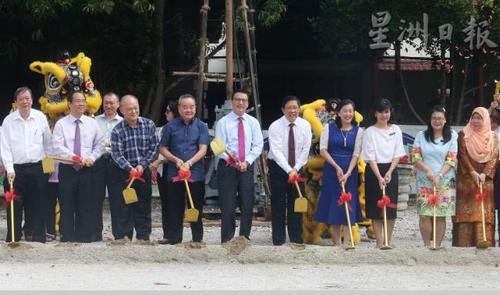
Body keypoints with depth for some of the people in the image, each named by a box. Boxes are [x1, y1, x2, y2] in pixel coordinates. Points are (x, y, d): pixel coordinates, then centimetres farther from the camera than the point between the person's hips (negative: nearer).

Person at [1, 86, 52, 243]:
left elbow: (48, 143, 11)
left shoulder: (40, 117, 2)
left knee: (37, 205, 4)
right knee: (14, 206, 0)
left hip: (37, 168, 1)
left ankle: (36, 236, 12)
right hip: (16, 168, -1)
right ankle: (13, 238, 7)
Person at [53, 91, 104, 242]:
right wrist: (75, 157, -20)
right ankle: (67, 237, 4)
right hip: (67, 169, -2)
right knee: (67, 205, -1)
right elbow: (58, 147, -9)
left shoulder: (92, 123, 9)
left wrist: (91, 158, -6)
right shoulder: (61, 124, 1)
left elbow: (100, 144, 11)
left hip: (87, 168, 2)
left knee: (86, 205, 2)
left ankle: (85, 236, 8)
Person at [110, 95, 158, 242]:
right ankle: (123, 235, 3)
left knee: (143, 205, 4)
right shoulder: (117, 130, -6)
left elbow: (154, 148, -1)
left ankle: (143, 236, 11)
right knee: (123, 206, -2)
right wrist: (130, 168, -24)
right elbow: (117, 154, -12)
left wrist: (142, 165, -11)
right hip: (123, 172, -1)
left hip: (143, 171, 1)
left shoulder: (149, 125, -1)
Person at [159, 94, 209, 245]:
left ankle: (197, 239, 12)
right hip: (174, 174, 0)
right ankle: (174, 240, 8)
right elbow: (163, 149, 7)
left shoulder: (201, 126, 3)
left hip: (196, 173, 0)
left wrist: (189, 163, -19)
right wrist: (176, 160, -10)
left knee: (196, 208, 5)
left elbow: (203, 149, -4)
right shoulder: (171, 126, 5)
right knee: (175, 209, 3)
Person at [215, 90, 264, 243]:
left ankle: (245, 237, 16)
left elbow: (258, 145, 2)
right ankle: (227, 239, 4)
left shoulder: (253, 122, 7)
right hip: (227, 167, -3)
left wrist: (247, 161, -13)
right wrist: (232, 161, -22)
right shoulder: (223, 122, -1)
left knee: (247, 204, 5)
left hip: (247, 167, 3)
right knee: (227, 205, -3)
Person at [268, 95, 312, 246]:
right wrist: (289, 170, -30)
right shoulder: (275, 127, -15)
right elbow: (276, 152, -22)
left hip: (298, 168, 3)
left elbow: (305, 150, -5)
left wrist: (296, 169, -15)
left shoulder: (305, 125, -5)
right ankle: (278, 240, 3)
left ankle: (296, 239, 10)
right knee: (278, 205, -1)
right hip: (278, 167, -3)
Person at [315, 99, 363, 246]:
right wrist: (337, 167, -11)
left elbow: (356, 154, -3)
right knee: (333, 204, 3)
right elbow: (323, 150, -3)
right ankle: (336, 243, 11)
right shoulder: (329, 128, 1)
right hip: (331, 170, 0)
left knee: (348, 206, -2)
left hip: (350, 171, 0)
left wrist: (347, 173, -14)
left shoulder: (358, 131, 2)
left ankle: (347, 242, 1)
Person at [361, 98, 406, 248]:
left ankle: (388, 242, 8)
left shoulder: (396, 130, 7)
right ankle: (379, 242, 1)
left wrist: (389, 172, -9)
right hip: (374, 171, -3)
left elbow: (398, 154, 4)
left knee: (391, 208, 1)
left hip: (391, 170, 3)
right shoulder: (369, 132, -3)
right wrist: (379, 177, -18)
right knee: (376, 209, -2)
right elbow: (370, 157, -9)